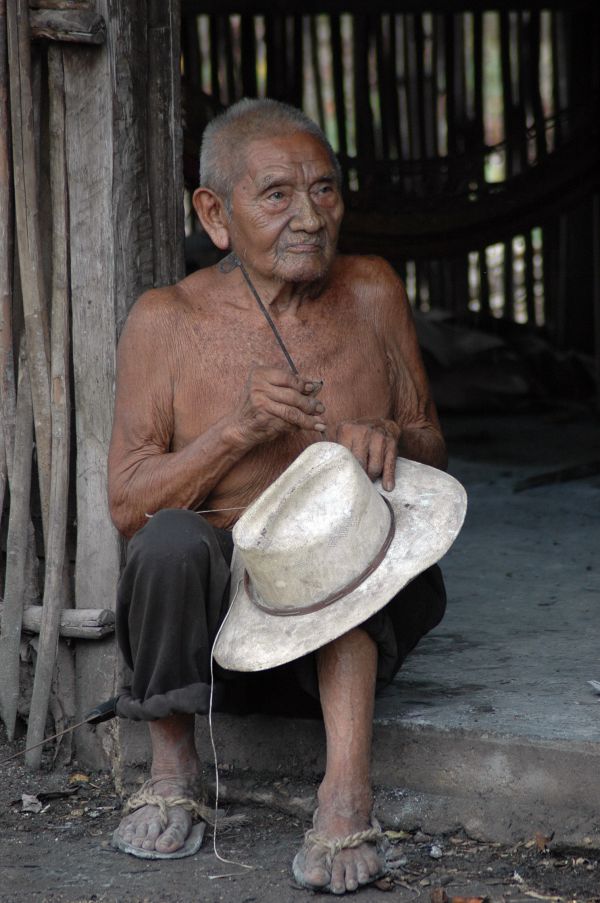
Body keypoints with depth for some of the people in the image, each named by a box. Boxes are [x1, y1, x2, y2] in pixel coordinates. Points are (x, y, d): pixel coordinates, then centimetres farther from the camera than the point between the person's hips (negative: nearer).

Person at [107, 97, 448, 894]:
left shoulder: (370, 295, 4)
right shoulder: (166, 322, -2)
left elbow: (432, 452, 10)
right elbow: (128, 504, -7)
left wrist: (391, 437, -15)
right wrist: (238, 431, -22)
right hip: (220, 608, -1)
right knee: (171, 543, -32)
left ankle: (347, 781, -39)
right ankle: (172, 764, -9)